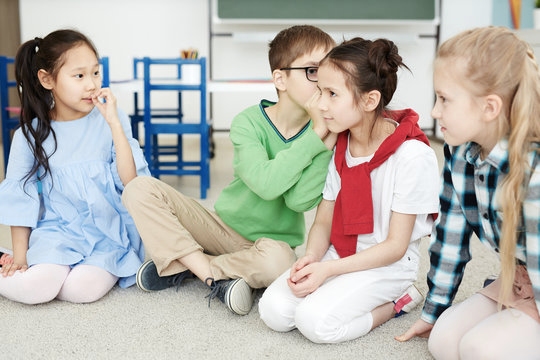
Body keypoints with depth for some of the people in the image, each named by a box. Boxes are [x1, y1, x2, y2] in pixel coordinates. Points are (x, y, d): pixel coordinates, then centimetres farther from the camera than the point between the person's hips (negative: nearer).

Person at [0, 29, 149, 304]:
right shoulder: (31, 135, -1)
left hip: (107, 232, -1)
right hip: (57, 229, 1)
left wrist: (114, 123, -17)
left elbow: (130, 181, -11)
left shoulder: (110, 122, -2)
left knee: (83, 288, -27)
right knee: (31, 288, -24)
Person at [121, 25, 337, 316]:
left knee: (276, 260, -39)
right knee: (140, 189, -16)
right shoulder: (248, 122, -13)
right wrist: (316, 136, -28)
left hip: (272, 240, 0)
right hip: (222, 225, 1)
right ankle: (214, 277, -19)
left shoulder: (326, 133, -10)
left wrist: (328, 139, -27)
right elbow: (265, 183, -31)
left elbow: (300, 200, -25)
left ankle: (181, 264, -13)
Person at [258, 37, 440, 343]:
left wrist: (327, 269, -23)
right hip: (339, 253, 6)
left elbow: (395, 246, -17)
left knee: (315, 321, -23)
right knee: (273, 310, -12)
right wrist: (311, 257, -18)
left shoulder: (413, 155, -20)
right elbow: (324, 221, 4)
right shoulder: (337, 147, 0)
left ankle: (399, 300, -1)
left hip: (387, 264, -5)